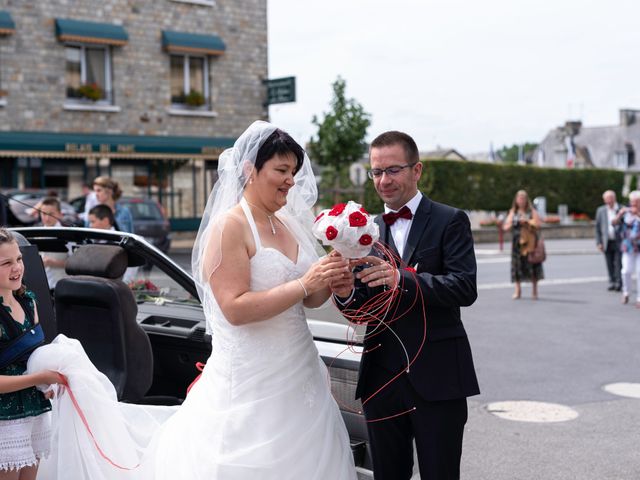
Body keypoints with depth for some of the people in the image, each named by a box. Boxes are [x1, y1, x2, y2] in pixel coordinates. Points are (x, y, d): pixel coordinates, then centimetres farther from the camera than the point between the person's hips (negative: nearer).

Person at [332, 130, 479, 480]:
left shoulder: (450, 221, -2)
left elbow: (465, 288, -16)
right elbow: (361, 309, 9)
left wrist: (401, 278, -28)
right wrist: (346, 294, -14)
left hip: (436, 378, -4)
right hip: (381, 379, 4)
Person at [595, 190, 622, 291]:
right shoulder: (601, 210, 7)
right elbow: (597, 227, 9)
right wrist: (599, 242, 3)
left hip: (619, 242, -3)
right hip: (607, 242, 3)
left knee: (618, 263, -6)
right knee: (610, 264, 4)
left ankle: (619, 283, -1)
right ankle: (612, 282, 12)